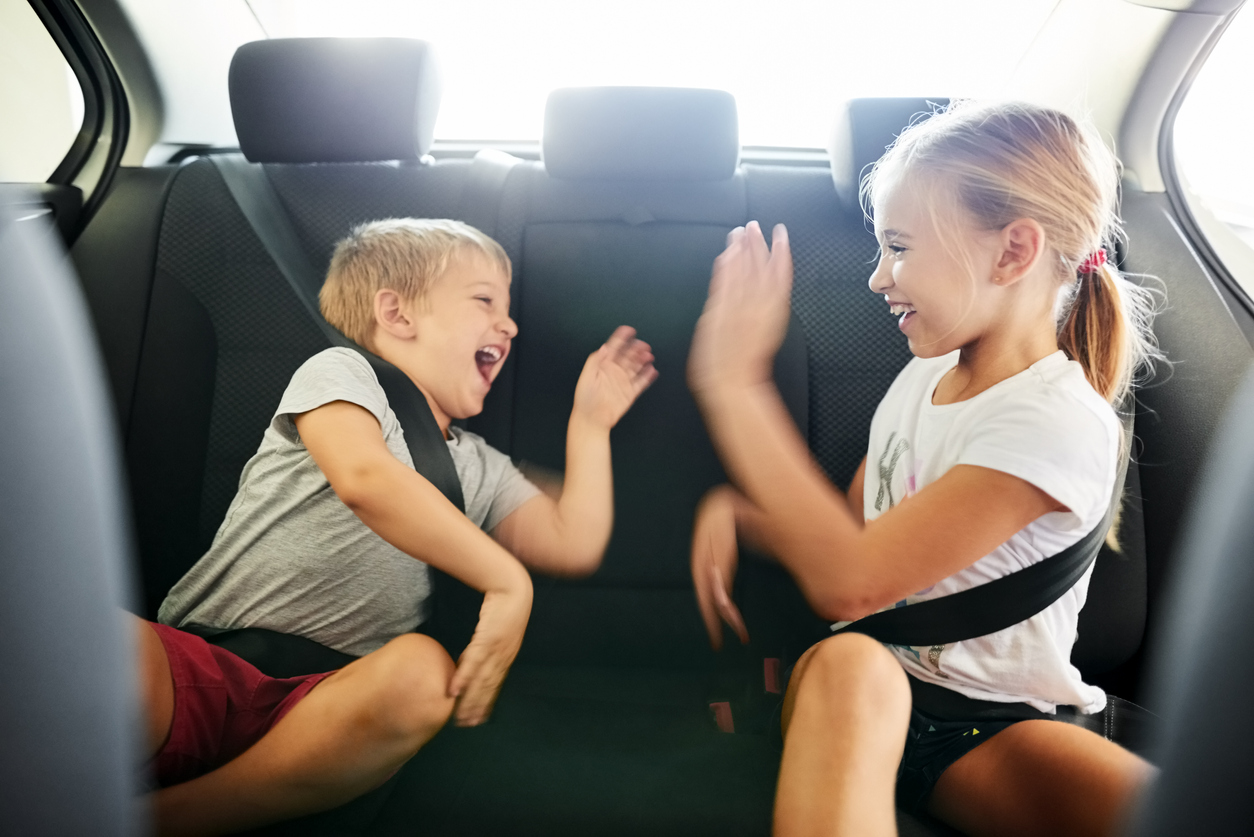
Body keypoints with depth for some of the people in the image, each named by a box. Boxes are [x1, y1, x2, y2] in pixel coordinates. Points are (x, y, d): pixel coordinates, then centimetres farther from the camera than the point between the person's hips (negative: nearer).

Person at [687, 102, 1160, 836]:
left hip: (990, 725, -4)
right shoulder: (927, 374, 7)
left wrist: (735, 384, -23)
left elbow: (848, 583, -25)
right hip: (860, 690, 5)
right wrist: (733, 510, -7)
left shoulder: (1061, 424, -17)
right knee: (846, 664, -33)